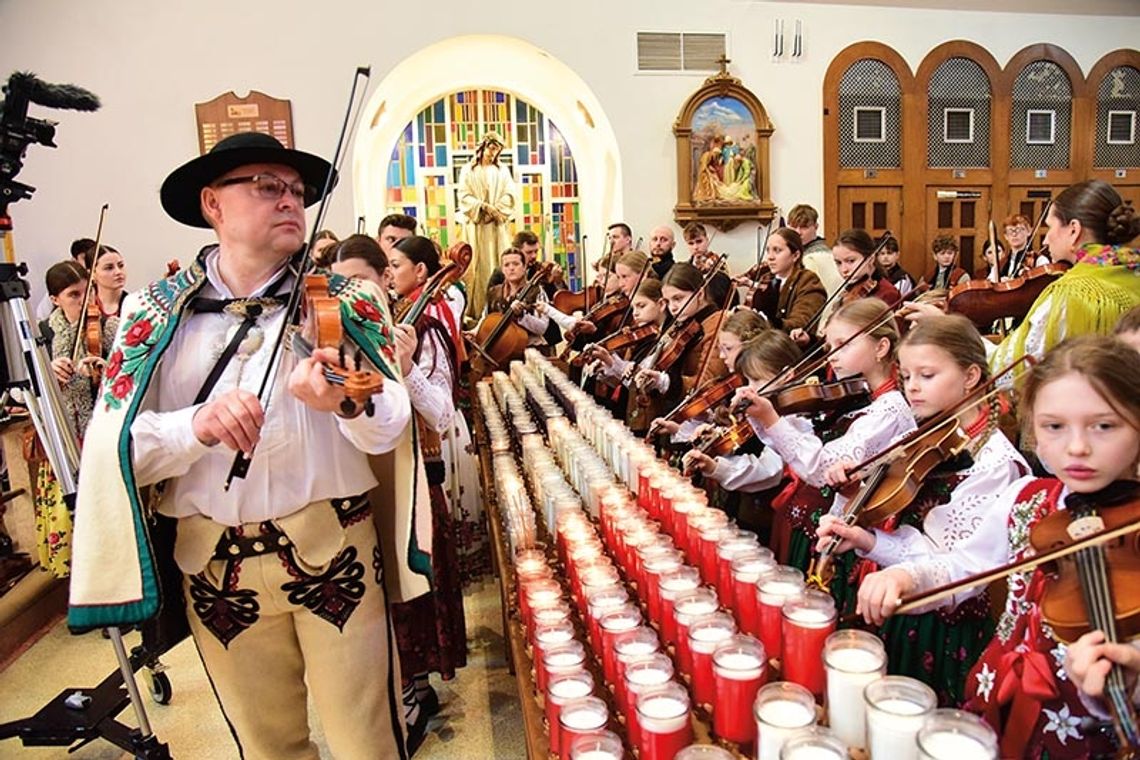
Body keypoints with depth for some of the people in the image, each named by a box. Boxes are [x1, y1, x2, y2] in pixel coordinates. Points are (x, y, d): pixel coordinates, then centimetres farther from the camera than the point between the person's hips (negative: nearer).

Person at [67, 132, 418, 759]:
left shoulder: (346, 302, -1)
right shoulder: (154, 315, 1)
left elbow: (390, 428, -11)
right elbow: (113, 448, -7)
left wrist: (347, 403, -32)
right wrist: (196, 425, -26)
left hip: (333, 545, -1)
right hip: (214, 564, 2)